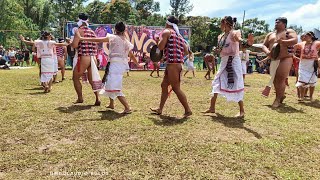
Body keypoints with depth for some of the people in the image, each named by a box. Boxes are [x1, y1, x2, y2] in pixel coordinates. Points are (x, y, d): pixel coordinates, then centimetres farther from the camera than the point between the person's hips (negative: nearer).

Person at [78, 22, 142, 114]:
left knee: (115, 88, -10)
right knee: (111, 83, 25)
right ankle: (111, 104, 36)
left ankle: (127, 108, -17)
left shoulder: (114, 37, -2)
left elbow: (98, 40, -10)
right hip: (123, 65, 8)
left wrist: (82, 38, -7)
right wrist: (137, 64, 35)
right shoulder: (126, 41, 15)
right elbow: (131, 55, 19)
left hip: (115, 64, -8)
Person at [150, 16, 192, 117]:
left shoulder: (166, 31, -1)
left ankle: (188, 110, -3)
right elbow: (186, 52, 17)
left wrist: (157, 41, 9)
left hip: (172, 63, -9)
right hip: (178, 63, 9)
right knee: (164, 85, 15)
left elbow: (160, 47, -11)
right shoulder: (179, 35, 21)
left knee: (176, 88, -6)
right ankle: (160, 109, 22)